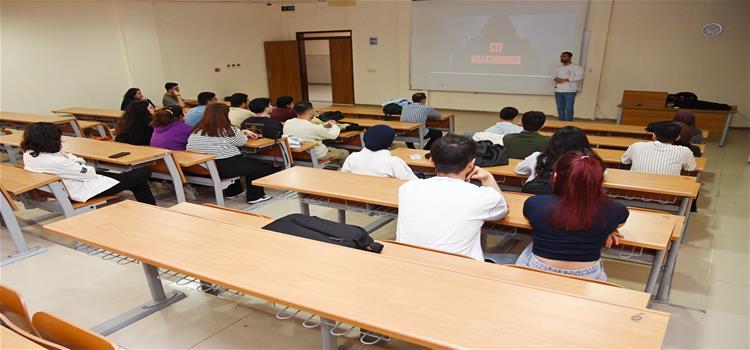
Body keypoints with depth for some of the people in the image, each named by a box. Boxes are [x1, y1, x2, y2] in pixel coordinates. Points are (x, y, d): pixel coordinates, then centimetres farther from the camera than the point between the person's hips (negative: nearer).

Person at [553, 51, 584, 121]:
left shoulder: (576, 67, -1)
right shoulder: (559, 67, 18)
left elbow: (579, 77, -12)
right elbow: (554, 76, 23)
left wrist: (564, 80, -17)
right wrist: (556, 79, -4)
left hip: (569, 91, -5)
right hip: (558, 91, 6)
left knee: (569, 108, -7)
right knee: (560, 107, 7)